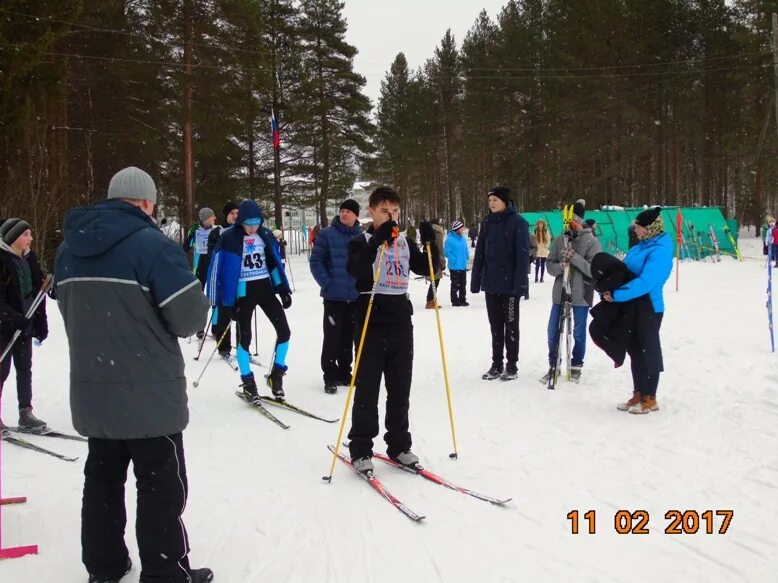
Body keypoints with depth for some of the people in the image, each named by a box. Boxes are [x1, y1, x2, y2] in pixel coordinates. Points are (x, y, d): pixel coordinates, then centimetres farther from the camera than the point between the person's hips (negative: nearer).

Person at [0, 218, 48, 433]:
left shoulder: (29, 259, 9)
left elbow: (38, 292, 11)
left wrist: (41, 323, 7)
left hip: (25, 324, 6)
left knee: (25, 369, 10)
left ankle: (26, 413, 17)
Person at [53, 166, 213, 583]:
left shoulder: (68, 248, 7)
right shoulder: (152, 244, -16)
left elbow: (72, 313, 14)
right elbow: (190, 317, -17)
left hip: (90, 388, 7)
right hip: (148, 392, -7)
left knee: (103, 477, 19)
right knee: (161, 486, 5)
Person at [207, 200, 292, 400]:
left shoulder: (266, 235, 1)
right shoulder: (228, 238, -12)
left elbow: (276, 263, 10)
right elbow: (217, 270, -9)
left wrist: (284, 290, 6)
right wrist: (224, 301, -10)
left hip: (265, 288, 4)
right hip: (243, 292, -4)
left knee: (284, 331, -2)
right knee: (244, 337, 4)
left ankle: (276, 374, 14)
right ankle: (248, 383, 18)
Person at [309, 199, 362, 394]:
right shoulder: (327, 234, -5)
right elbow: (316, 261, -5)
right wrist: (327, 283, -12)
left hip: (356, 296, 3)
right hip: (334, 296, -3)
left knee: (348, 336, 13)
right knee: (332, 336, -1)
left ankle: (344, 372, 25)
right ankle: (330, 376, 9)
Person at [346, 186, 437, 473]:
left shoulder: (405, 243, 12)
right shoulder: (362, 241, -3)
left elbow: (427, 269, 11)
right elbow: (355, 269, -22)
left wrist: (431, 243, -5)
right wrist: (378, 240, -31)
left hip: (401, 323, 5)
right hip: (371, 323, -4)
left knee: (400, 389, 10)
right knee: (367, 389, -1)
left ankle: (399, 445, 21)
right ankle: (360, 449, 8)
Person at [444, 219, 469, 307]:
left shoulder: (463, 238, 7)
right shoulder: (450, 239, -16)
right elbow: (446, 251, -16)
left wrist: (467, 256, 4)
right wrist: (453, 259, -18)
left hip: (463, 266, 7)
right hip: (454, 266, -7)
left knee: (463, 283, 14)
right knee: (455, 284, 2)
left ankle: (462, 300, 24)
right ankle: (455, 301, 11)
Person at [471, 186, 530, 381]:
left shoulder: (517, 222, -9)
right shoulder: (487, 222, 7)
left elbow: (523, 254, -13)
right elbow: (480, 252, 9)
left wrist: (520, 283, -19)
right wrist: (476, 280, 4)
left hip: (509, 283, -5)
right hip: (490, 282, 5)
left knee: (510, 324, 7)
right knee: (495, 324, 12)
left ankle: (512, 365, 16)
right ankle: (496, 364, 21)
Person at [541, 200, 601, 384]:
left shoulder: (592, 242, -6)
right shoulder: (559, 240, 4)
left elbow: (595, 270, -14)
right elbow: (549, 265, 3)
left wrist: (575, 258, -25)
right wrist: (561, 266, -19)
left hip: (581, 294, -3)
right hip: (560, 293, 3)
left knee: (578, 333, 8)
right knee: (553, 331, 6)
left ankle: (576, 366, 25)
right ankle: (553, 365, 22)